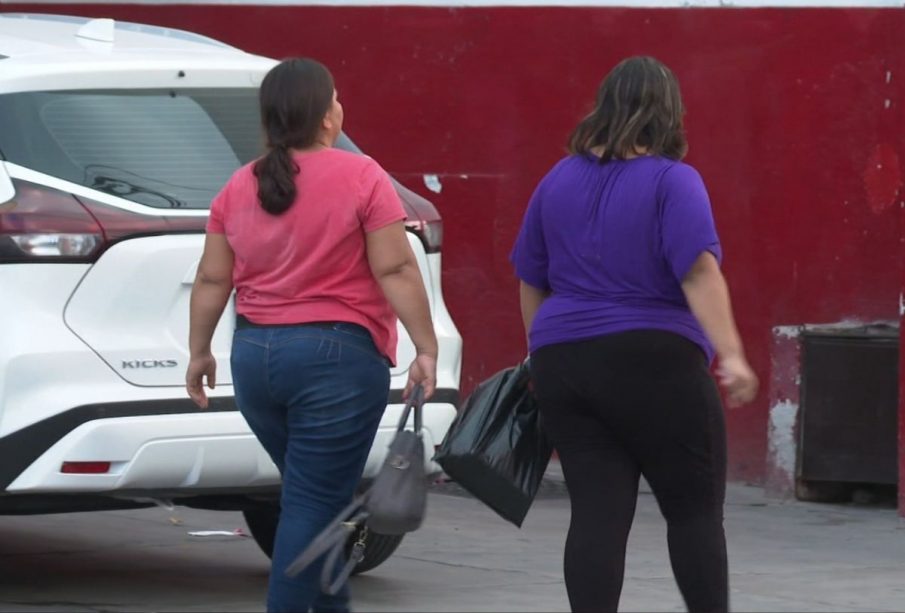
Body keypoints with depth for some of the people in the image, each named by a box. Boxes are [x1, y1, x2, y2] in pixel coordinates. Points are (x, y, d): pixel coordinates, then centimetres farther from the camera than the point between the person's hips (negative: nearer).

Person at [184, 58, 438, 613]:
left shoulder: (239, 188, 7)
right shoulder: (360, 178, -9)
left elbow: (212, 281, 9)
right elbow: (396, 270, -12)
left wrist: (200, 353, 18)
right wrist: (426, 349, -9)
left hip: (255, 356, 6)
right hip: (337, 357, -6)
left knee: (316, 496, 20)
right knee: (313, 504, -4)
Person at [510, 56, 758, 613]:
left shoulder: (559, 181, 10)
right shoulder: (672, 181, -7)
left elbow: (531, 281, 17)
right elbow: (699, 272, -19)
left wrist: (543, 354, 28)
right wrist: (731, 355, -22)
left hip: (563, 363, 5)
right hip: (654, 364, -5)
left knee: (597, 514, 2)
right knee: (696, 510, 5)